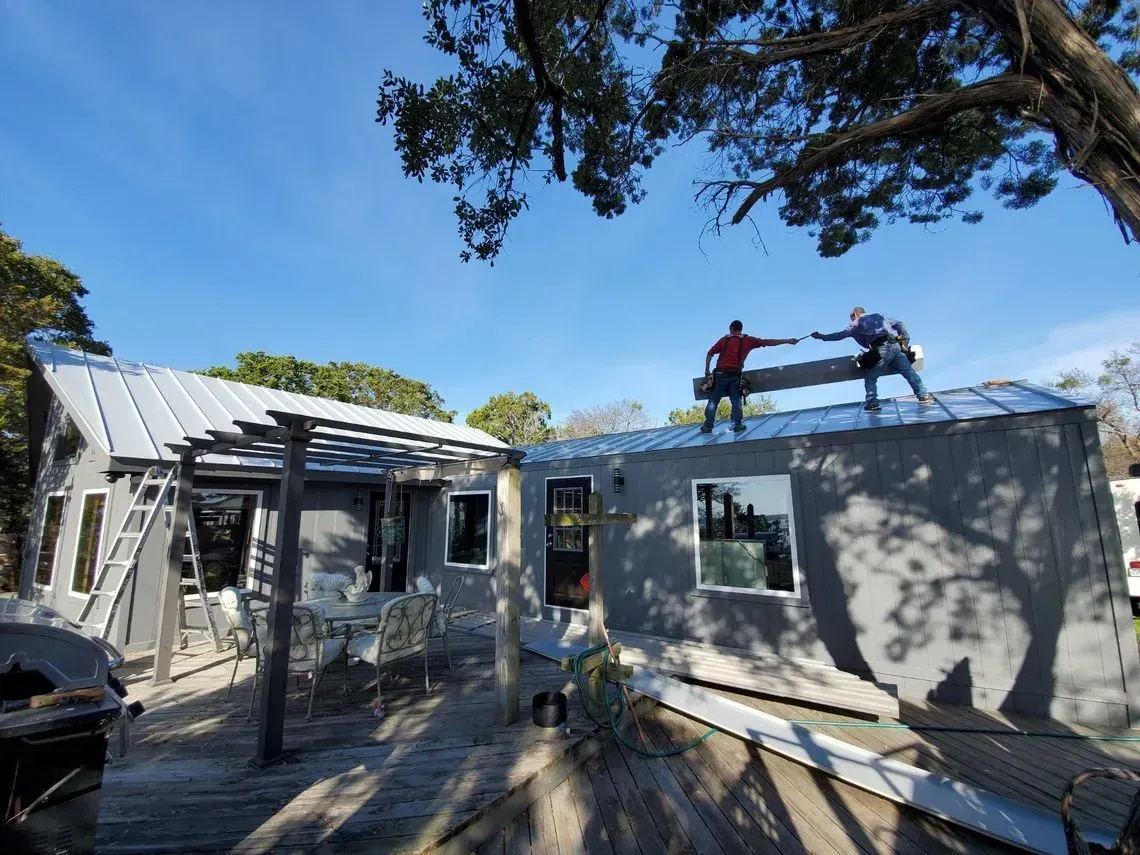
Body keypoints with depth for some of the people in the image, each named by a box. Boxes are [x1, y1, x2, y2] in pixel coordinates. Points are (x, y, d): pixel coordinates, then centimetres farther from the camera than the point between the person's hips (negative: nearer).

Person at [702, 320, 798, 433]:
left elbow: (710, 353, 8)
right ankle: (737, 424, 1)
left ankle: (708, 426, 3)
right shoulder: (748, 340, 10)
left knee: (713, 400, 5)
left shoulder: (724, 340, 11)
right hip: (735, 375, 0)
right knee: (736, 400, 11)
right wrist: (788, 341, 19)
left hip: (720, 373, 0)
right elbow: (768, 342, 12)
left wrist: (706, 370, 14)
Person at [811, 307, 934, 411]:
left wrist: (822, 336, 16)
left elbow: (841, 334, 9)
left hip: (882, 350, -5)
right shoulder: (879, 316, 29)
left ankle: (872, 402, -3)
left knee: (870, 377, 6)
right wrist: (905, 340, 24)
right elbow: (900, 324, 25)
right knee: (910, 372, 12)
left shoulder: (857, 322, 13)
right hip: (896, 346, 5)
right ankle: (924, 395, 10)